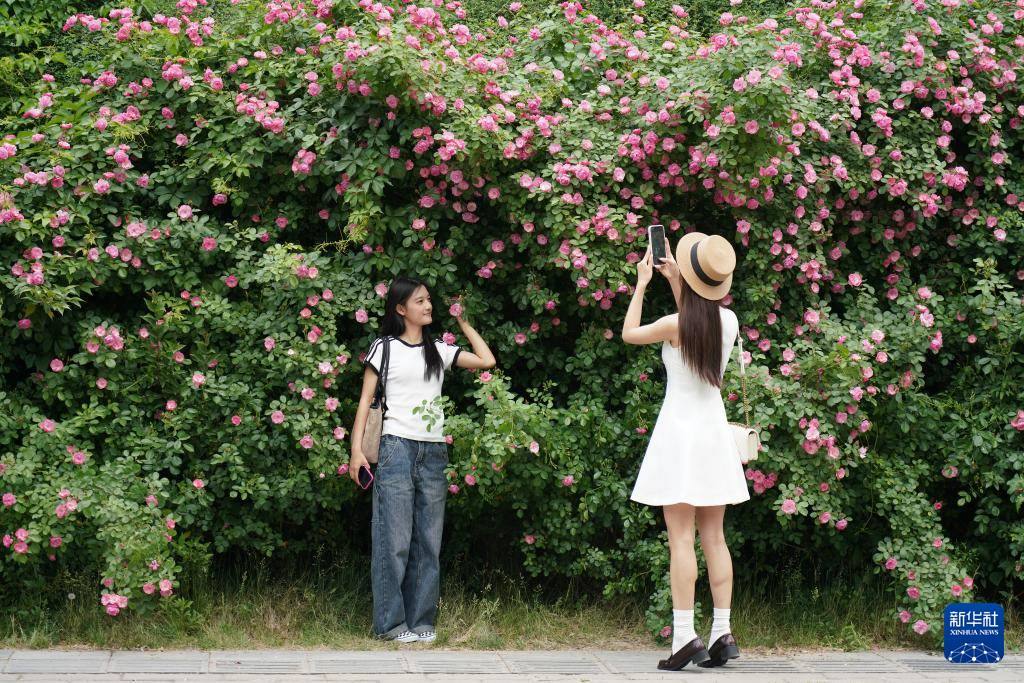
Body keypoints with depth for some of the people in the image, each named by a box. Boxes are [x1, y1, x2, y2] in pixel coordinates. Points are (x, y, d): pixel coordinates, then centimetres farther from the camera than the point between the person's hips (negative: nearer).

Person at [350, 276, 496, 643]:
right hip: (397, 447, -4)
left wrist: (463, 322, 14)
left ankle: (421, 620, 7)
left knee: (428, 540, 3)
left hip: (434, 451, 4)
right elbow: (366, 399, 3)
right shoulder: (385, 348, 4)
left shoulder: (438, 350, 14)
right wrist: (356, 449, -6)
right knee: (395, 538, -8)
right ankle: (390, 622, -4)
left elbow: (486, 360, 11)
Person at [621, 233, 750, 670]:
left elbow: (629, 333, 4)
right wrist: (675, 282, 22)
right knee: (714, 538, 8)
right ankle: (722, 634, 6)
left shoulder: (675, 325, -14)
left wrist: (641, 285, 12)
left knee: (681, 540, -6)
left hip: (680, 432, -5)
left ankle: (685, 635, -10)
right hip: (714, 430, 5)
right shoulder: (729, 321, 0)